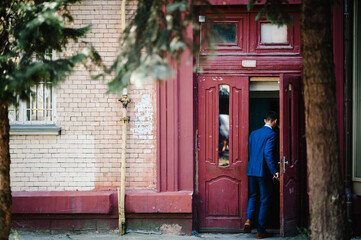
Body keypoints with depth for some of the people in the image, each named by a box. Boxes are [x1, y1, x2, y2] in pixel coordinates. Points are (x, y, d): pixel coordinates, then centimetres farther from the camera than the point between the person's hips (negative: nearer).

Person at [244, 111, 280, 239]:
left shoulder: (253, 133, 11)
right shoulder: (271, 134, -10)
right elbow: (268, 153, -20)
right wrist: (274, 171, -22)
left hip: (251, 170, 6)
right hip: (264, 171, -6)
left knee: (253, 196, 20)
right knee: (264, 200, 3)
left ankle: (249, 219, -3)